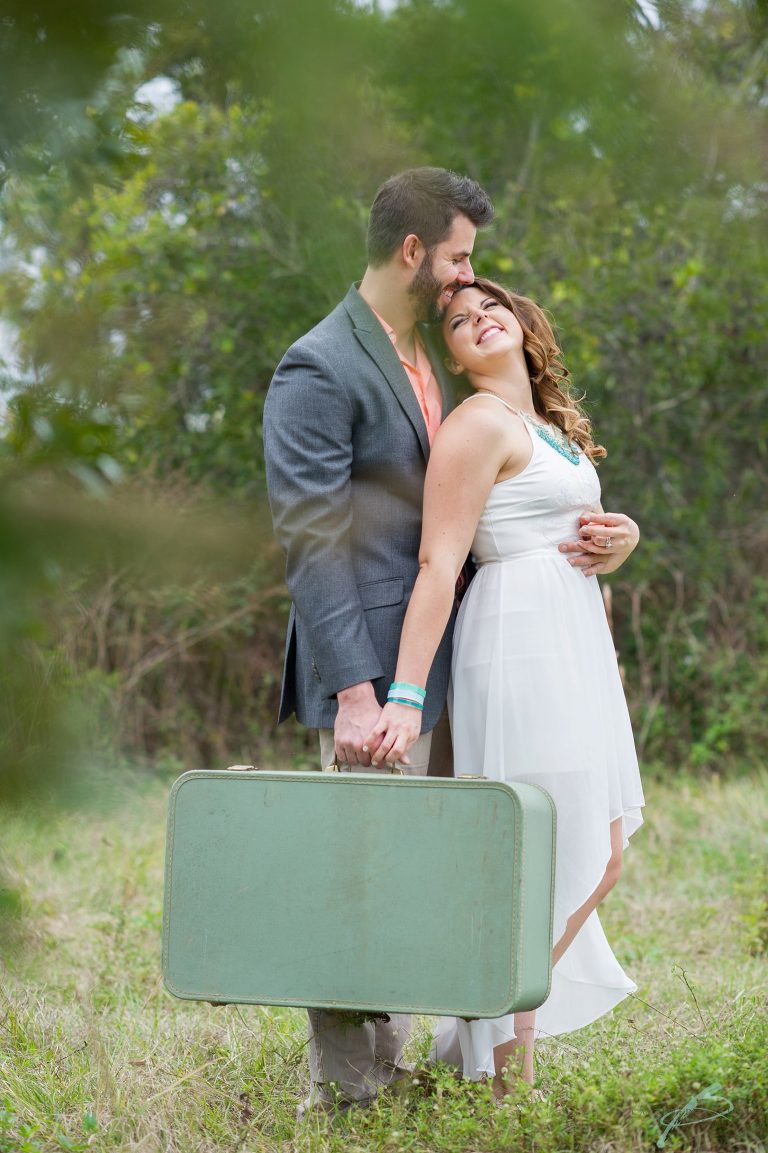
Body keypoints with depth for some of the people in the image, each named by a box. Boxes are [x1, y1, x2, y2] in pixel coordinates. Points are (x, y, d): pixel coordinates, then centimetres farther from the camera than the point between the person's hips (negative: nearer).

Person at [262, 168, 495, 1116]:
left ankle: (384, 1062, 22)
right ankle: (341, 1087, 4)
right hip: (375, 674, -9)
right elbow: (312, 543, -18)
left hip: (435, 670, 9)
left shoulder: (421, 362, 17)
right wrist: (355, 691, -23)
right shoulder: (320, 370, -13)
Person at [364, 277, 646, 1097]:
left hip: (572, 644, 10)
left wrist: (621, 538, 6)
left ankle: (484, 1037, 23)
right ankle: (504, 1076, 6)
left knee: (601, 855, 12)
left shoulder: (547, 427, 18)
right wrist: (406, 694, -25)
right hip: (521, 638, -10)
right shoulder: (479, 424, -10)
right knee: (543, 861, -6)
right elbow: (439, 562, -19)